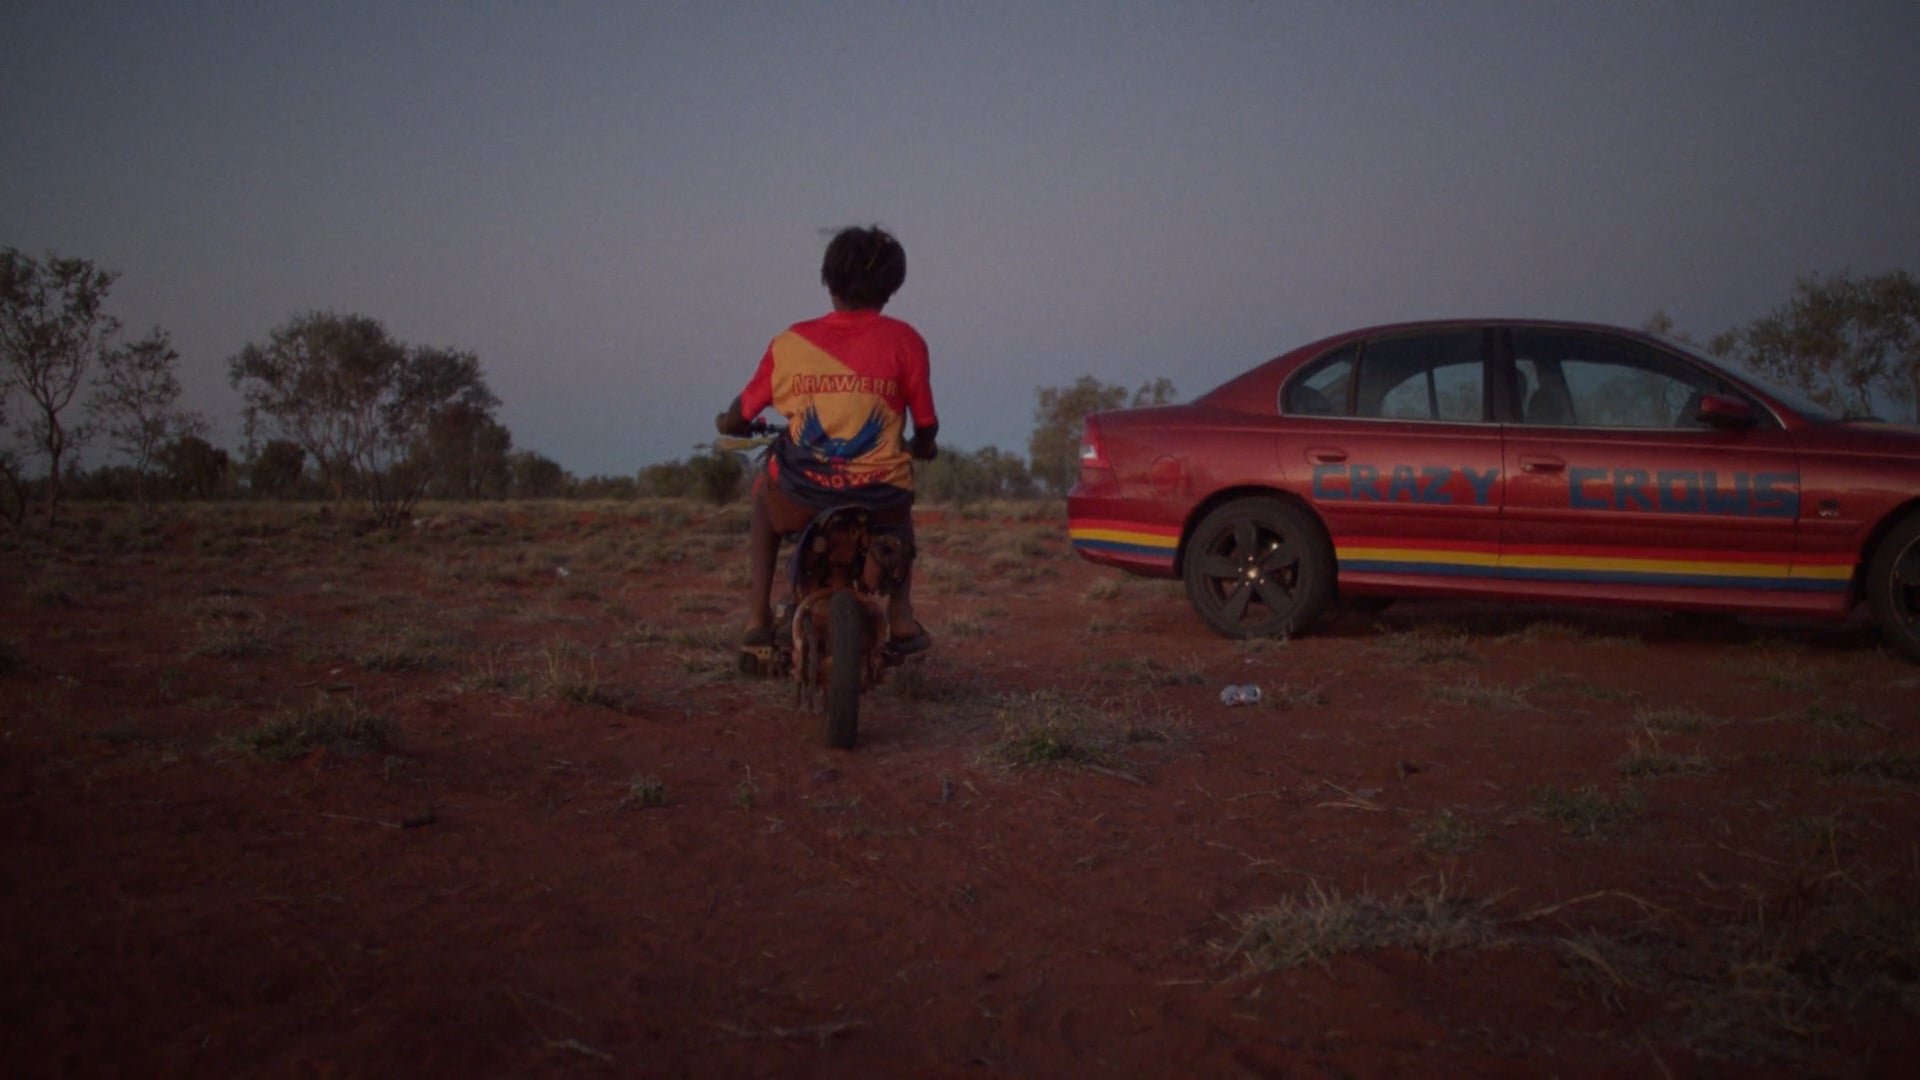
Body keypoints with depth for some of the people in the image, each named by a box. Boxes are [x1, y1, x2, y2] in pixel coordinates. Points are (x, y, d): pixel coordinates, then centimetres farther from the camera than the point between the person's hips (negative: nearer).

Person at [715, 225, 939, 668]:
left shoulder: (789, 343, 4)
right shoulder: (904, 341, 0)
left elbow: (737, 419, 12)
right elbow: (926, 426, 3)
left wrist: (726, 424, 37)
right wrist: (921, 446, 28)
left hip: (801, 498, 0)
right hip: (878, 497, 0)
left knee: (765, 490, 37)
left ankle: (757, 619, 27)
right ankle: (901, 619, 28)